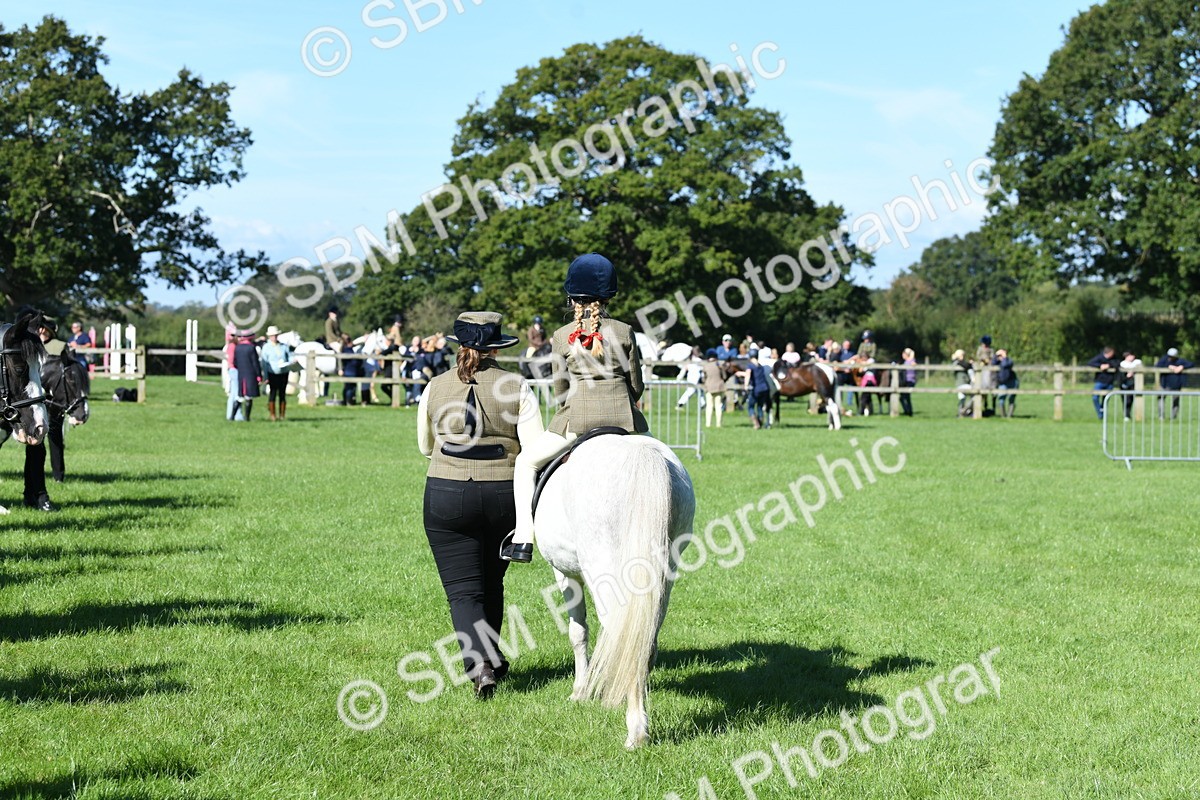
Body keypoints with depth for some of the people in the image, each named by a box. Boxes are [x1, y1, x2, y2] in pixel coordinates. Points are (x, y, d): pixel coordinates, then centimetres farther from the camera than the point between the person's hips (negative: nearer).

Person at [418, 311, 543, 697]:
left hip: (446, 496, -1)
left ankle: (480, 666, -18)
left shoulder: (436, 389, 0)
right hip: (504, 496, 1)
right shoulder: (516, 387, -3)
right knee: (492, 583, 21)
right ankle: (490, 656, 32)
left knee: (463, 590, 1)